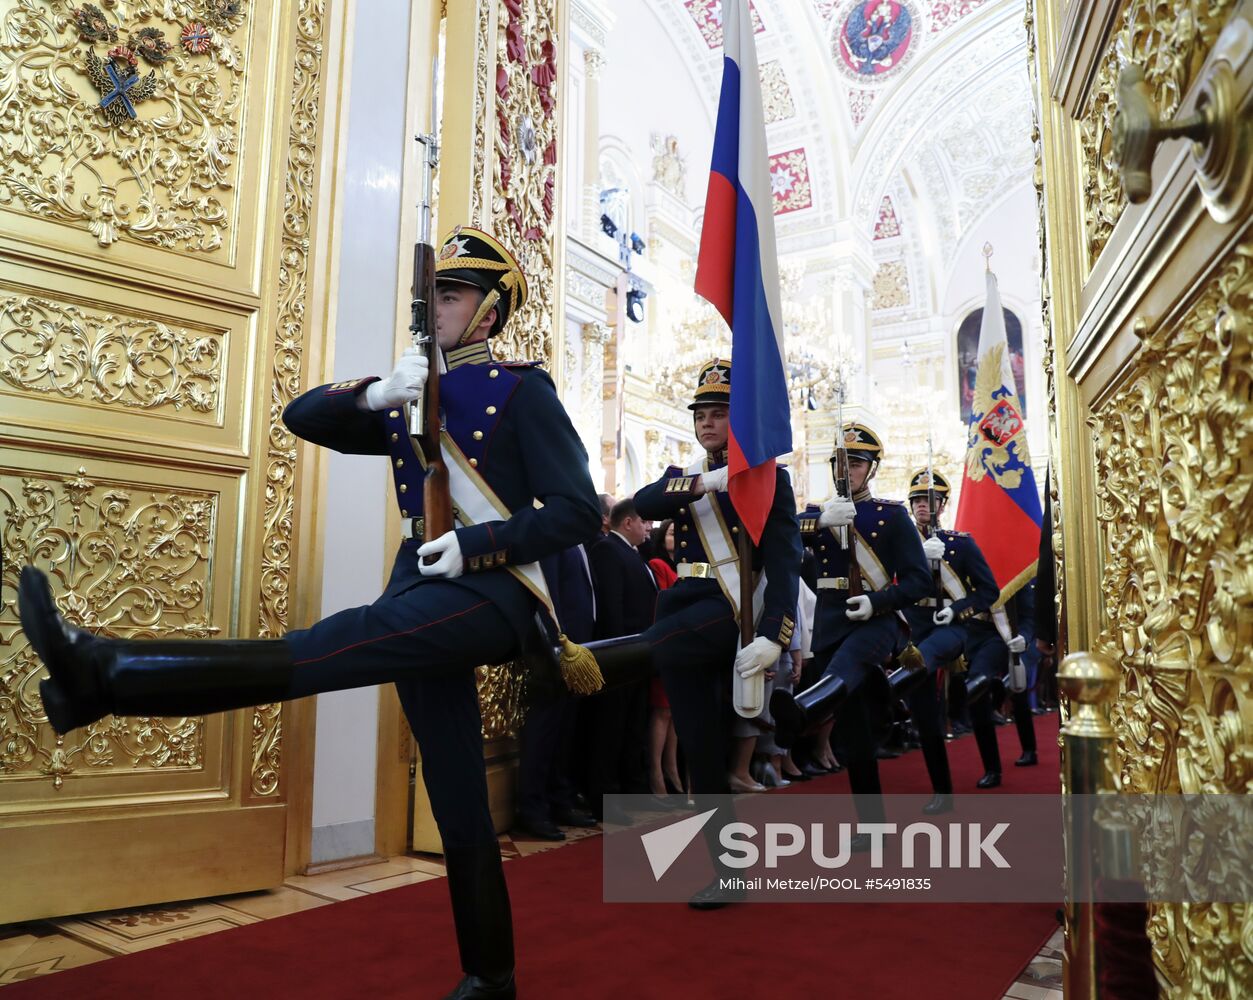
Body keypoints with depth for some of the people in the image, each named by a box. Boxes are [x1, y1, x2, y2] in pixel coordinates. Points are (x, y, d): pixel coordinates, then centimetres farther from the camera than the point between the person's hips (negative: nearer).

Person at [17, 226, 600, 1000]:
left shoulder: (523, 389, 0)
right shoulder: (411, 399, 19)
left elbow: (580, 510, -8)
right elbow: (302, 418, 11)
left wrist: (478, 544, -19)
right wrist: (375, 393, -8)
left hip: (489, 592, -6)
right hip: (427, 596, 7)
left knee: (334, 645, -28)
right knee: (460, 809, 9)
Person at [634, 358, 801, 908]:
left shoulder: (767, 475, 1)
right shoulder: (683, 478, 17)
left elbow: (784, 561, -8)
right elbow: (643, 505, -6)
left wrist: (773, 637, -20)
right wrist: (704, 482, -20)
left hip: (733, 608, -5)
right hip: (685, 605, 5)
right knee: (702, 747, 5)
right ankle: (724, 867, 14)